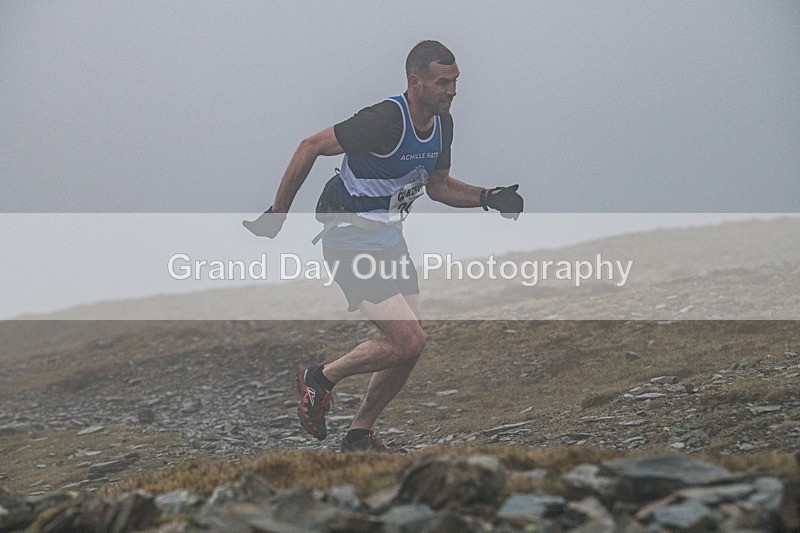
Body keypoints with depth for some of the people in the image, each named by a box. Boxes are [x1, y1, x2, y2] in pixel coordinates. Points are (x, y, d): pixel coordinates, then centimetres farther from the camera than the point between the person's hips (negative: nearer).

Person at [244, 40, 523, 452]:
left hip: (390, 239, 9)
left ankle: (359, 435, 21)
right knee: (408, 341, -16)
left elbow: (437, 186, 16)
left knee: (409, 345, 5)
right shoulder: (384, 120, -25)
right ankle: (321, 378, 6)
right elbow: (310, 148, -18)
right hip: (350, 243, -9)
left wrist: (487, 198, -1)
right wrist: (278, 213, -13)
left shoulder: (442, 124, 1)